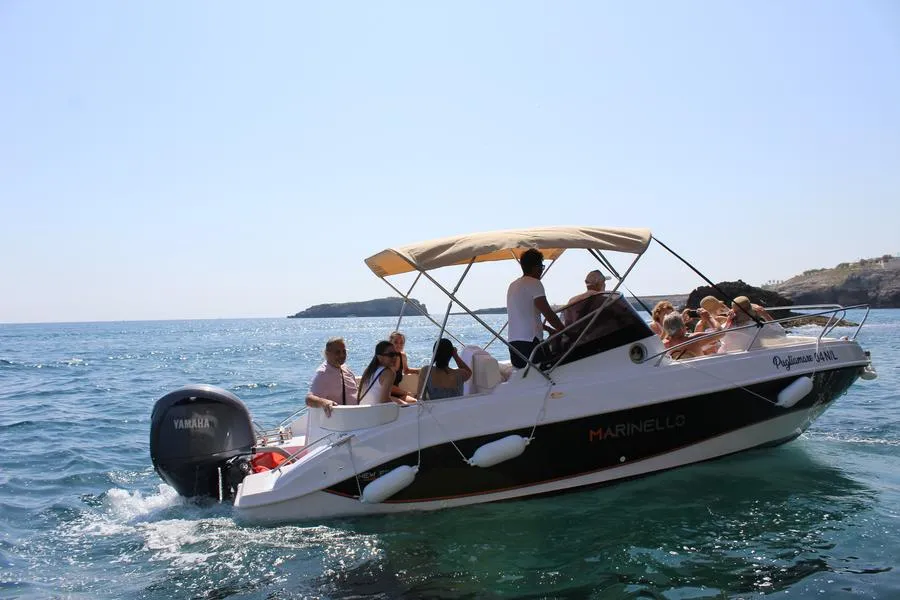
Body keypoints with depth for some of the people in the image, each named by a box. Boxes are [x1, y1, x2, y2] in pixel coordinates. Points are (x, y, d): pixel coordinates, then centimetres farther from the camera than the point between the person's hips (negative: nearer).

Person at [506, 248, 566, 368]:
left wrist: (549, 329, 30)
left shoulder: (513, 285, 22)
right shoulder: (534, 283, -6)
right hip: (530, 342, -9)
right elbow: (548, 313, -11)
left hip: (514, 341, 9)